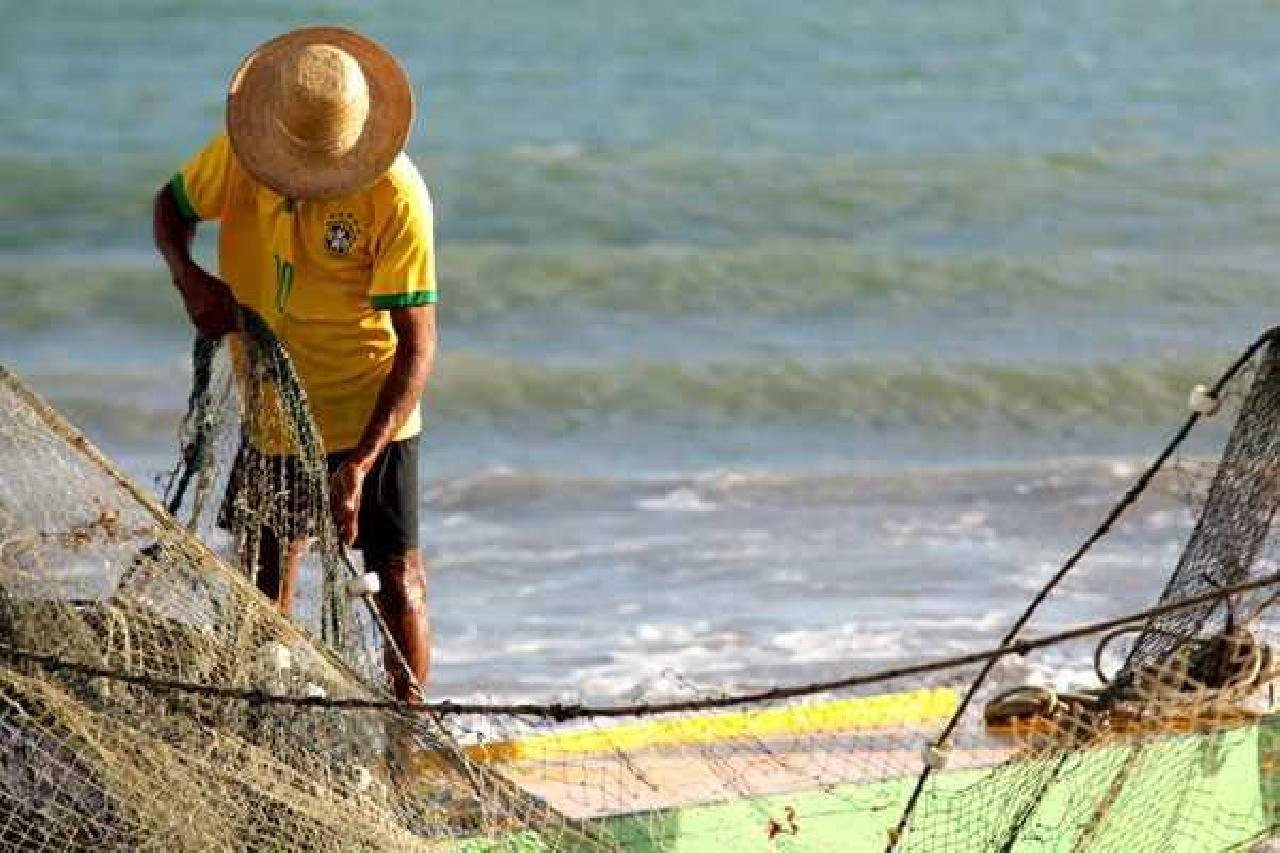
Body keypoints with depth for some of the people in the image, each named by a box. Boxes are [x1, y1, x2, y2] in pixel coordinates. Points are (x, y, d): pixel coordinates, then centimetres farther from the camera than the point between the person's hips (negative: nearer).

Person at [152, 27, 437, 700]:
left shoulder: (398, 197, -26)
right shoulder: (240, 153, -13)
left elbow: (416, 346, -25)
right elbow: (172, 206, 7)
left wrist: (359, 462, -32)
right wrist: (189, 277, -16)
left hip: (369, 414, -4)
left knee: (396, 575, -2)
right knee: (269, 565, 12)